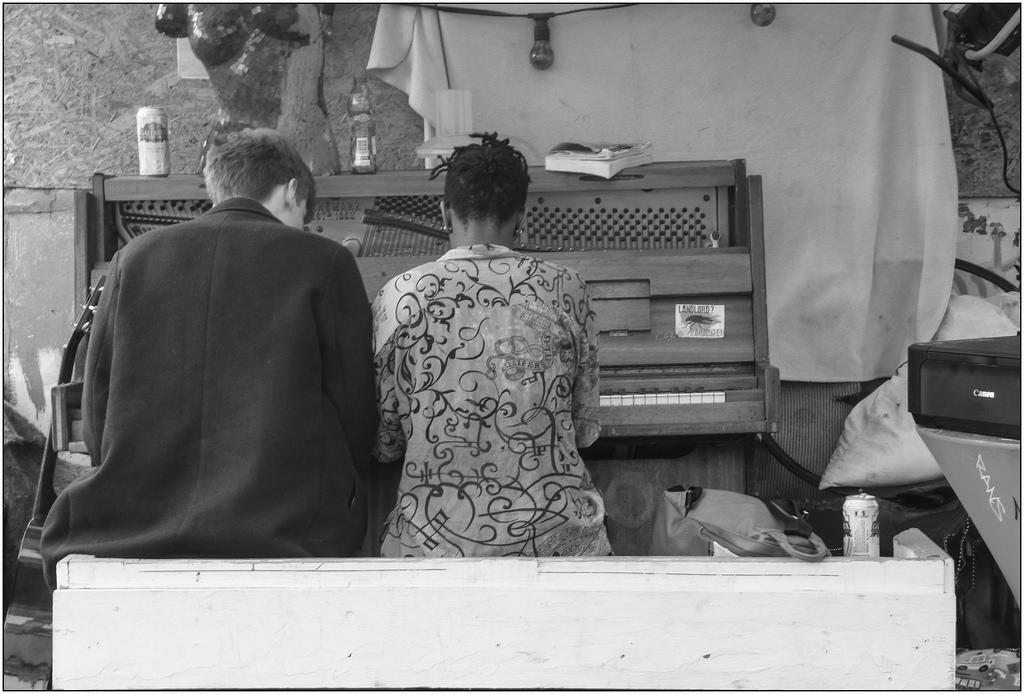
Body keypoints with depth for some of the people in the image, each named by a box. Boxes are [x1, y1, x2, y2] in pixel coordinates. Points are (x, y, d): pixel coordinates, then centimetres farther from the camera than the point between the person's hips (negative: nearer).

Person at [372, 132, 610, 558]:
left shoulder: (400, 296, -4)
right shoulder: (564, 289, -3)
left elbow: (384, 444, 1)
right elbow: (585, 430, 5)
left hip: (434, 539, 0)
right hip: (553, 532, 0)